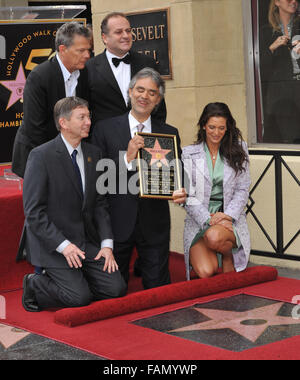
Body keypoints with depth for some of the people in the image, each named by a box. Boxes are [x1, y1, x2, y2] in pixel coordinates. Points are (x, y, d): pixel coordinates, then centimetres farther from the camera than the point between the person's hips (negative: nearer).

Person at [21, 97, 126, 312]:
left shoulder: (93, 154, 7)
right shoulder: (41, 156, -12)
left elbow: (100, 203, 10)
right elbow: (34, 212, -14)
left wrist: (107, 244, -3)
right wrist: (63, 245, -22)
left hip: (87, 241, 6)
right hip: (52, 244, -6)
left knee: (116, 288, -6)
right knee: (80, 297, -18)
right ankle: (35, 285, 7)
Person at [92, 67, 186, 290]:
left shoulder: (170, 134, 9)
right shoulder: (105, 129, 1)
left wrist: (180, 193, -13)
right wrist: (127, 159, -18)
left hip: (154, 224, 2)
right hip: (117, 222, -2)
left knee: (158, 288, 5)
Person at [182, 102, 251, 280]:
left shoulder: (238, 149, 7)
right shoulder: (189, 153, 4)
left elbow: (243, 189, 6)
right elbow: (188, 195, -1)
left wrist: (228, 216, -9)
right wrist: (209, 219, -14)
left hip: (230, 217, 0)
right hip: (198, 220, 0)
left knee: (214, 237, -36)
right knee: (205, 272, -24)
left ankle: (229, 256, -1)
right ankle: (213, 258, 13)